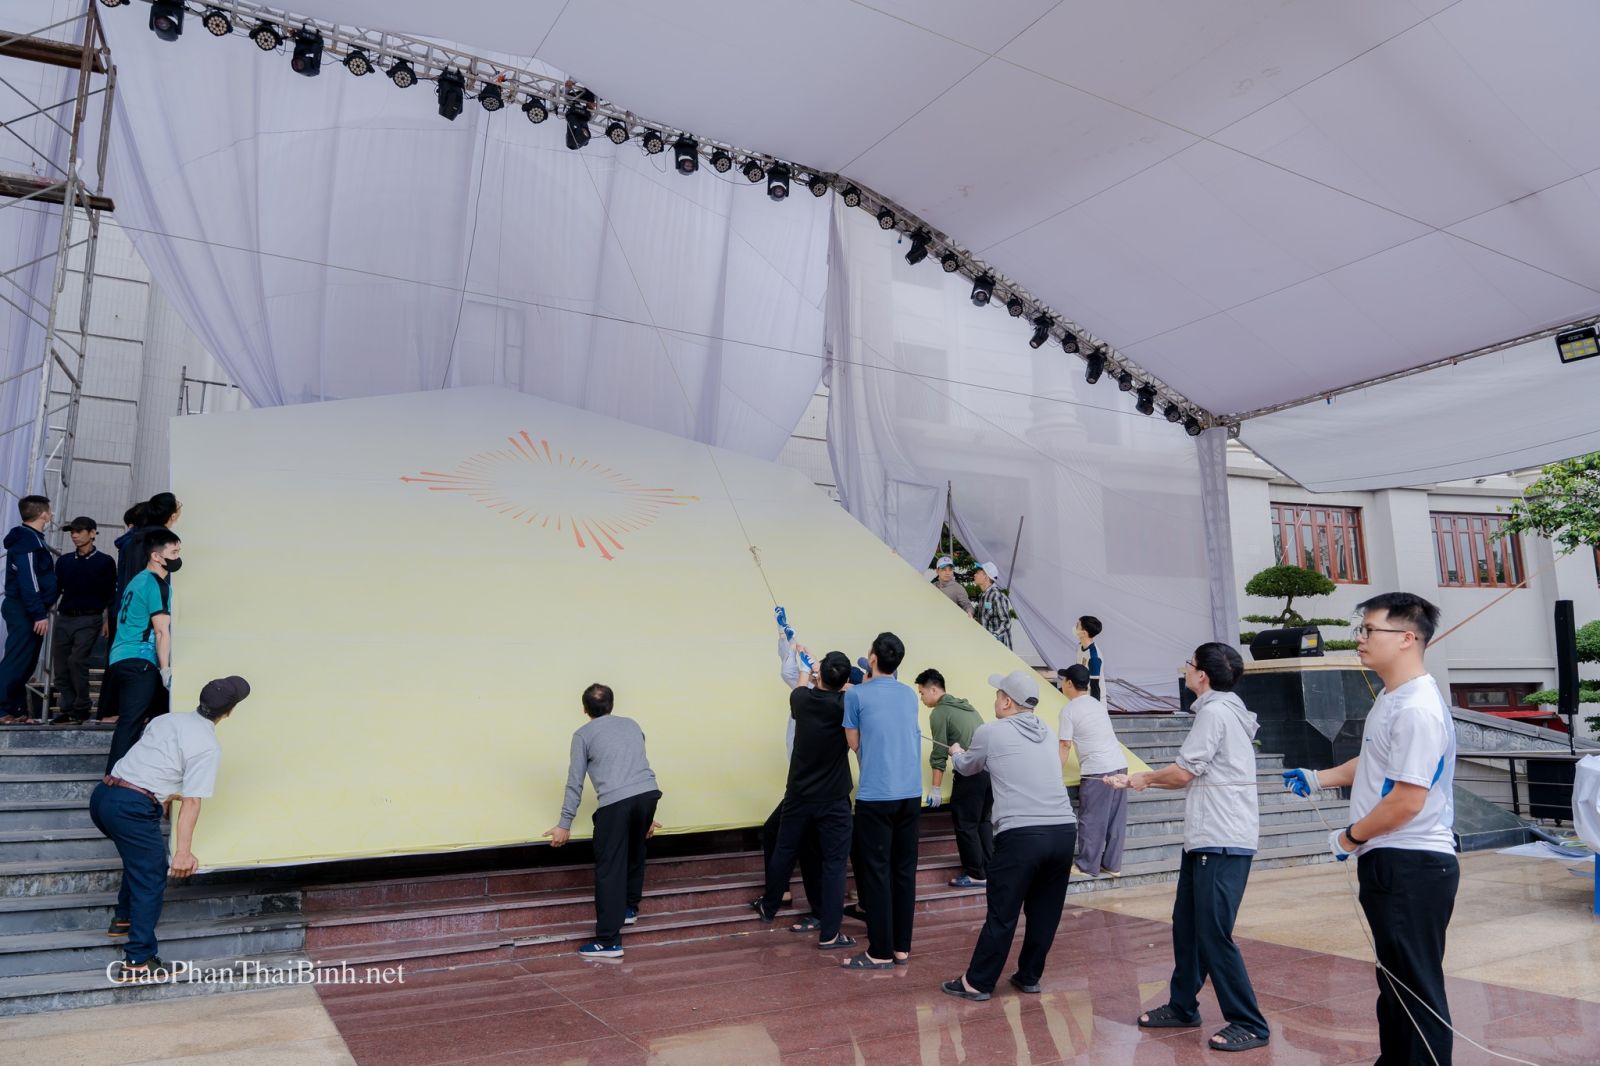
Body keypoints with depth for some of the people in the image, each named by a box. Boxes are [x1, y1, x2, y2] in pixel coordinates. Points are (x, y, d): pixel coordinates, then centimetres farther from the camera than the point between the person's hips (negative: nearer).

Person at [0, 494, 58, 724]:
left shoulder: (30, 538, 17)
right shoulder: (28, 540, -13)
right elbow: (28, 580, -20)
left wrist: (41, 610, 14)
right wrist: (39, 614, -22)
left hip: (25, 611, 10)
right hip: (24, 611, -10)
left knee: (23, 664, 12)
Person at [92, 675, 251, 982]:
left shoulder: (166, 719, 15)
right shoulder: (208, 746, -8)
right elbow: (191, 802, -12)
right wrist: (184, 852, -10)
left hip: (102, 794, 8)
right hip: (133, 807, -8)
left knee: (140, 858, 31)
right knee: (151, 879, 4)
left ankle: (123, 919, 44)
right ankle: (137, 963, 7)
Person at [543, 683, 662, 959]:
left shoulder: (583, 734, 13)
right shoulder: (632, 724, 27)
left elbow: (575, 783, 9)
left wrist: (565, 824, 14)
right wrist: (646, 815, 38)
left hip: (615, 802, -5)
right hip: (648, 793, 5)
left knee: (609, 870, 0)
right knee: (635, 853, 27)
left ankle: (609, 941, -1)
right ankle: (629, 908, 42)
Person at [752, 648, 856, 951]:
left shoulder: (801, 699, -7)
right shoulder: (845, 705, -16)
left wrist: (805, 667, 38)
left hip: (799, 795, 4)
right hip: (833, 800, -4)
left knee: (785, 853, 19)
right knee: (833, 863, 3)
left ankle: (768, 907, 39)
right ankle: (828, 934, 4)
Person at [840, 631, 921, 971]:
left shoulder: (857, 694, -4)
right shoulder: (910, 695, 11)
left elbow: (854, 743, 4)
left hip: (876, 795, -5)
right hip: (911, 793, 5)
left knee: (877, 872, 2)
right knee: (905, 869, 11)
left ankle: (881, 952, 6)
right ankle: (902, 946, 18)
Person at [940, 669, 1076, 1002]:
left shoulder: (991, 732, 1)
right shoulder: (1048, 733, 15)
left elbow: (967, 768, 20)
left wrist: (957, 754, 43)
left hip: (1021, 836, -5)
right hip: (1063, 832, 6)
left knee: (1002, 915, 4)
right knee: (1045, 912, 17)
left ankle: (978, 983, 15)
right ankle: (1029, 977, 29)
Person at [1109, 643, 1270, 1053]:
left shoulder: (1215, 712, -14)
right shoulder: (1223, 709, 16)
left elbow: (1182, 773, -14)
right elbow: (1192, 776, 17)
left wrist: (1144, 778, 4)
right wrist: (1140, 781, 15)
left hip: (1222, 843, -10)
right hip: (1207, 839, 10)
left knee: (1214, 934, -5)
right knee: (1187, 926, 16)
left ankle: (1249, 1025, 5)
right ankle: (1182, 1007, 27)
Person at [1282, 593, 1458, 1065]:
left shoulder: (1418, 709, -22)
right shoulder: (1391, 698, 10)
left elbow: (1407, 801, -24)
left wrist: (1348, 839, -12)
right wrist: (1317, 778, 18)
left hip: (1411, 866, -10)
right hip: (1391, 863, 10)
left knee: (1417, 987, 1)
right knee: (1395, 980, 21)